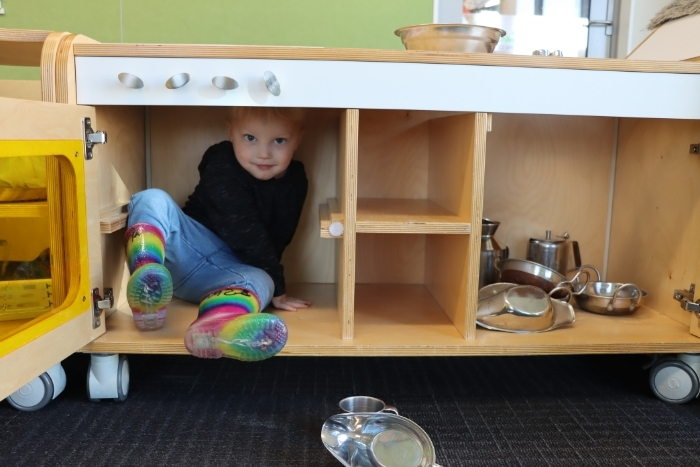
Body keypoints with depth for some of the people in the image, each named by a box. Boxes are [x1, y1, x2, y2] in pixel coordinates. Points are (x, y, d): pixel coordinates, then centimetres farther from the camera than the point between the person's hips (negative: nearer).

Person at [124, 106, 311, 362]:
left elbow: (276, 240, 0)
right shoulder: (222, 168, -14)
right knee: (153, 199, -24)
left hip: (232, 268, 2)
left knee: (260, 280, -33)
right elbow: (246, 234, -21)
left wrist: (271, 284, -15)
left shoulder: (294, 183, 0)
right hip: (188, 250, -1)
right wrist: (277, 288, -21)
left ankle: (215, 323, -70)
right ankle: (146, 280, -53)